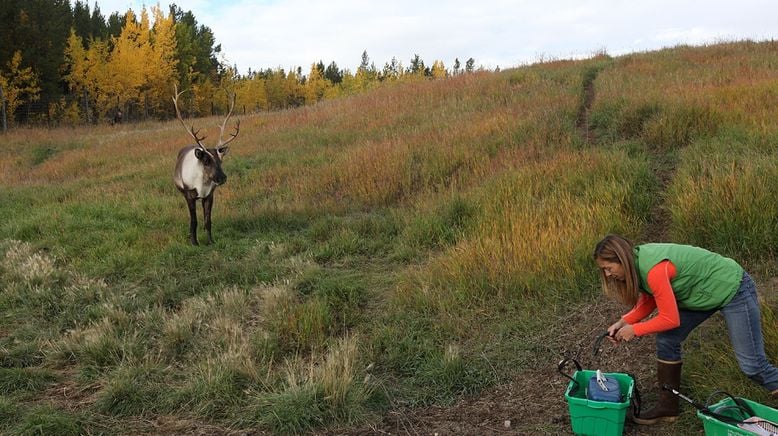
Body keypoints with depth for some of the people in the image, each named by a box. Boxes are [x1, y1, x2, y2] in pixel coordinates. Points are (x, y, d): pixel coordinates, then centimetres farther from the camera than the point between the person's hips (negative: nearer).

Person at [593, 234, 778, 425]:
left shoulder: (654, 270, -35)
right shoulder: (637, 262, -8)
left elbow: (670, 320, -28)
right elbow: (648, 302, 4)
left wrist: (634, 330, -17)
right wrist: (623, 322, -9)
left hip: (733, 288, -9)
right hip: (702, 292, 9)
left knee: (751, 363, -3)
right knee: (667, 340, 2)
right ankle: (668, 408, 12)